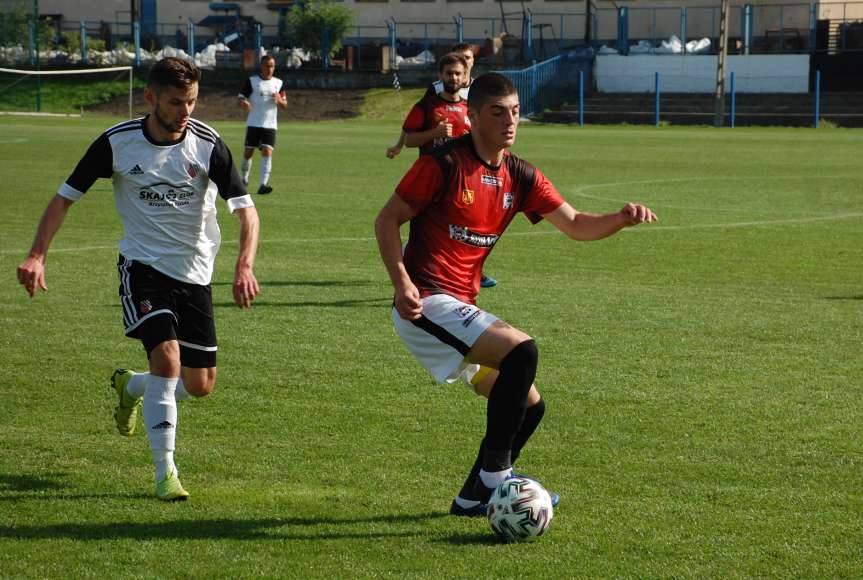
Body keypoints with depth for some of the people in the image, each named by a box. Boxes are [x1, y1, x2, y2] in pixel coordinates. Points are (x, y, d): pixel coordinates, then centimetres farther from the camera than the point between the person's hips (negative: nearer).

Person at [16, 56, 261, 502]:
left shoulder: (207, 144, -11)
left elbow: (245, 209, -12)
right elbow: (65, 197, -3)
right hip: (143, 265, -2)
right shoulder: (117, 143, -11)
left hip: (194, 273, 2)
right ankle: (165, 472, -16)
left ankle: (130, 387, 37)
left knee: (200, 386, 4)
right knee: (167, 357, -24)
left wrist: (244, 266, -29)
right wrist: (37, 256, -15)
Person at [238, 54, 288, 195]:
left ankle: (263, 185, -21)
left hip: (270, 125, 1)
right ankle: (244, 178, 28)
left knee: (267, 152, -14)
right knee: (248, 152, 2)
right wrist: (244, 104, -25)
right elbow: (241, 98, -1)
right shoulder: (252, 81, 0)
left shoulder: (278, 83, 9)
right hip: (253, 124, -1)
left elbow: (284, 105, 14)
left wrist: (279, 100, -10)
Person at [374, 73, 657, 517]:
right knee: (521, 350, -26)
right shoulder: (444, 163, -11)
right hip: (427, 303, -9)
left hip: (461, 308, 9)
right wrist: (402, 283, -20)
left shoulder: (521, 177, 9)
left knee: (529, 406, 9)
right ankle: (493, 476, -17)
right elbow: (387, 220, -8)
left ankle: (473, 498, 22)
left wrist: (622, 219, -12)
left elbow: (576, 225, 8)